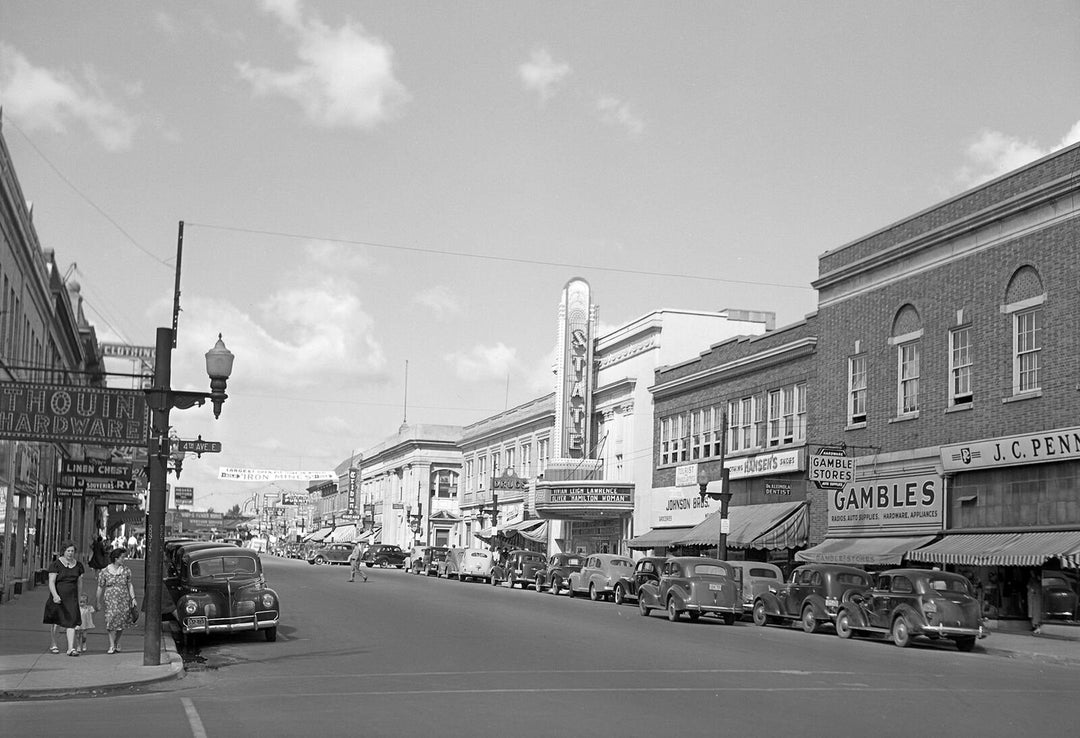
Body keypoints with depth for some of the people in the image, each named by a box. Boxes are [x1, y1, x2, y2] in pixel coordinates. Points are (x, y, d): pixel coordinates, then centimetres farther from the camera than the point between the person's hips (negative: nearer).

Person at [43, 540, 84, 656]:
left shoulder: (78, 565, 6)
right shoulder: (56, 564, -8)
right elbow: (51, 582, -14)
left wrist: (79, 598, 17)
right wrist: (55, 595, -27)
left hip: (71, 598, 2)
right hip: (57, 597, -2)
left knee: (72, 621, -9)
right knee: (56, 622, 9)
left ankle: (71, 648, -12)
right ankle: (54, 645, 27)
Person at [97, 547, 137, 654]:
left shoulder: (126, 570, 4)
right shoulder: (104, 572, -2)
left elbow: (130, 585, 11)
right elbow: (100, 588, 6)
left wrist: (133, 598, 3)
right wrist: (99, 602, 11)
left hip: (124, 601, 2)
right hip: (110, 600, -2)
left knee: (121, 624, 4)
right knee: (111, 621, -13)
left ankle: (117, 643, 25)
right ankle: (111, 646, -4)